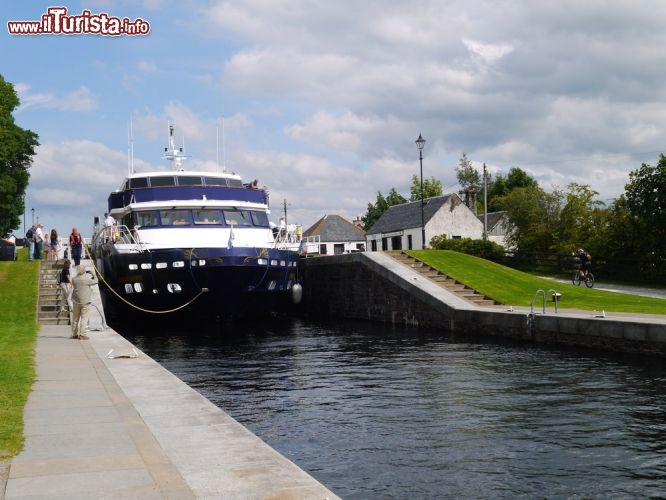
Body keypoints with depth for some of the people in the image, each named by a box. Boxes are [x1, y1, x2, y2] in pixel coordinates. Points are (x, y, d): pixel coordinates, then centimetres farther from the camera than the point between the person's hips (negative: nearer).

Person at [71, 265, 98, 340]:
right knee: (84, 318, -1)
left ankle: (74, 334, 21)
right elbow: (95, 281, -3)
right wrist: (92, 274, 15)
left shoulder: (74, 279, -1)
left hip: (76, 301, 5)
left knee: (75, 318, 14)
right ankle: (82, 335, -4)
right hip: (85, 301, -5)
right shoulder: (86, 279, -16)